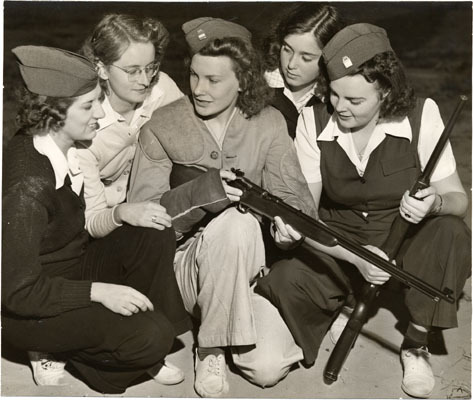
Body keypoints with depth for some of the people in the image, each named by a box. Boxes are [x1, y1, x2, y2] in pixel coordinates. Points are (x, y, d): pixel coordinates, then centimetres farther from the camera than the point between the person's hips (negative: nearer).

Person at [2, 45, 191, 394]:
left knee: (157, 234, -10)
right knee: (152, 337, -21)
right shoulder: (28, 186, -31)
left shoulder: (64, 147, -6)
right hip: (28, 310, -8)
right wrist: (97, 291, -28)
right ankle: (53, 349, 4)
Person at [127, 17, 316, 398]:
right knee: (235, 222, -34)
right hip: (182, 265, -2)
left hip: (247, 266, 2)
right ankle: (210, 348, -16)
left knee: (269, 368, -21)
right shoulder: (162, 126, -5)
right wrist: (196, 192, -30)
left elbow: (296, 196, -4)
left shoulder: (269, 124, 2)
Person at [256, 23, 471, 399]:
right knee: (283, 281, -29)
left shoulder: (421, 114, -14)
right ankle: (336, 305, 7)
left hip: (405, 243, 1)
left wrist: (434, 203, -39)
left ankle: (417, 343, -10)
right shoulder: (313, 121, -12)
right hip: (337, 244, 0)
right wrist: (356, 257, -31)